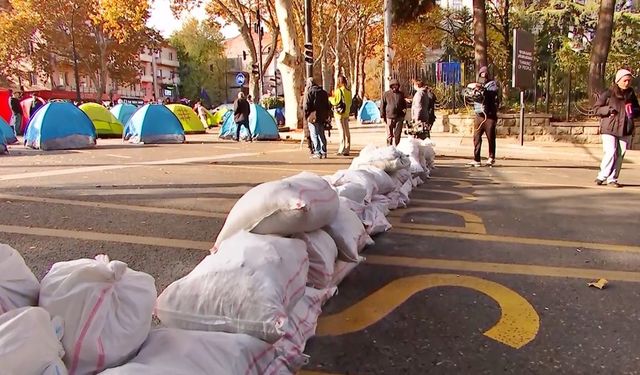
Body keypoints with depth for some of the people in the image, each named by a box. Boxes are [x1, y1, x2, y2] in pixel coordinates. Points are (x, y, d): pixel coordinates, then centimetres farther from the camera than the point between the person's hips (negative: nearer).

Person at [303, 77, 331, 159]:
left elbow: (306, 106, -11)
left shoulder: (309, 92, -6)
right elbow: (327, 105, 14)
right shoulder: (323, 92, 12)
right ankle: (324, 152, 13)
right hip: (322, 117, 6)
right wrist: (327, 116, 17)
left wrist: (306, 116, -5)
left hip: (313, 117, -6)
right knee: (322, 135, 12)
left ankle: (318, 152, -6)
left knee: (314, 135, -2)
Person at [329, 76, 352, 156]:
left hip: (339, 113, -6)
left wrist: (330, 98, 6)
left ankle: (342, 150, -6)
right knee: (347, 131, 7)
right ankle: (347, 150, 11)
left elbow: (335, 101, -12)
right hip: (346, 113, 6)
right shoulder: (348, 91, 7)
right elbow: (350, 102, 13)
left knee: (342, 131, -7)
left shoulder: (339, 90, -12)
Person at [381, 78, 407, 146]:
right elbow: (382, 106, 5)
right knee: (389, 135, 2)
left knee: (397, 134, 2)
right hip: (389, 117, -2)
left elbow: (404, 104, 23)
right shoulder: (386, 94, 4)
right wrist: (383, 116, 1)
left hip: (399, 118, 2)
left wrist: (404, 109, 5)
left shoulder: (401, 94, 12)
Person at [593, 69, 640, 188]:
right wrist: (609, 110, -16)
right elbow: (596, 108, -1)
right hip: (609, 129, -5)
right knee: (610, 153, -14)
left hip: (626, 130, 5)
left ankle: (612, 179, 13)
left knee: (620, 155, 4)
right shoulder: (608, 93, -3)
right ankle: (601, 177, -1)